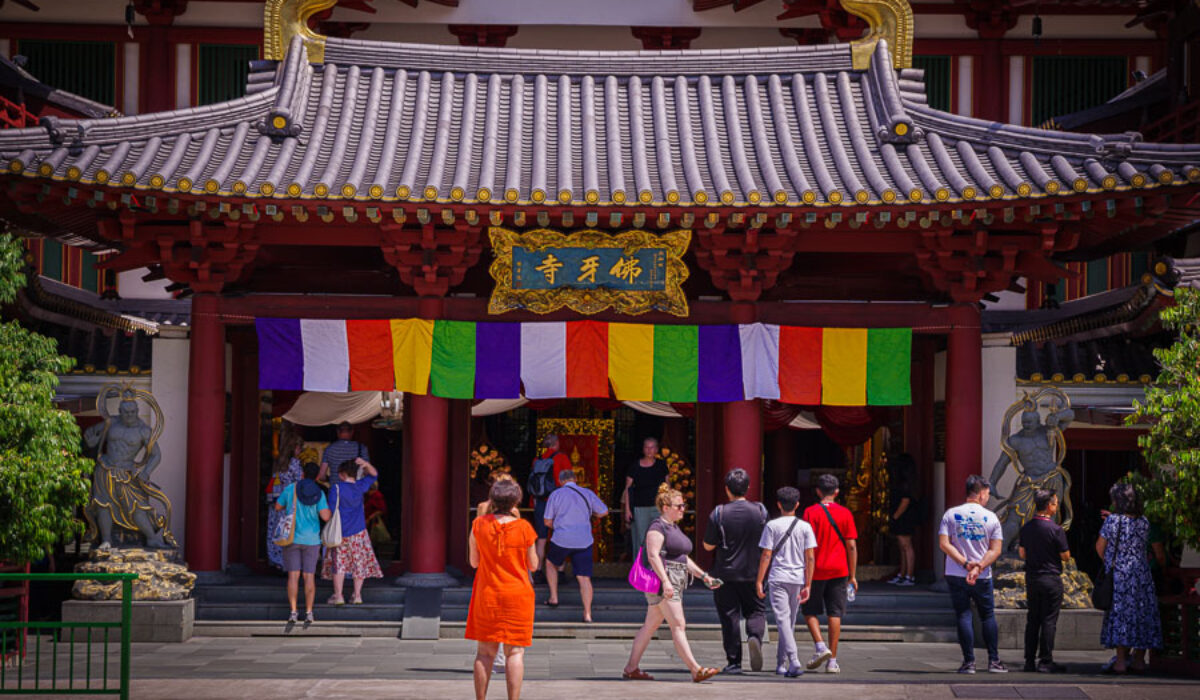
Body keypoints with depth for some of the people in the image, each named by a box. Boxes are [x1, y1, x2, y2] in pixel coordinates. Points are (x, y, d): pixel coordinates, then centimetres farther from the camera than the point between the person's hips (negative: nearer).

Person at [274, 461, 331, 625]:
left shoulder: (290, 488, -4)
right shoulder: (319, 493, -6)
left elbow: (277, 507, 8)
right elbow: (325, 517, -13)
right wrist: (327, 507, 9)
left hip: (292, 538, 0)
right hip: (311, 540, 0)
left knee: (293, 575, 1)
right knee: (309, 576, 5)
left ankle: (293, 612, -5)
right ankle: (308, 613, 3)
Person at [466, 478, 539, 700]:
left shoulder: (479, 525, -6)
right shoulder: (524, 527, -10)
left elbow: (474, 562, 4)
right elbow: (533, 565, 1)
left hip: (487, 594, 2)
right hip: (518, 594, -2)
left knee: (485, 652, 9)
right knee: (515, 652, 2)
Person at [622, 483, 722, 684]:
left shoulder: (674, 527, 19)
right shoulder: (657, 527, -10)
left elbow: (683, 558, 24)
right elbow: (653, 556, -19)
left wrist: (703, 575, 16)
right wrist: (665, 581, -28)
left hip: (675, 582, 10)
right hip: (660, 582, -10)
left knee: (651, 626, 12)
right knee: (678, 625, -13)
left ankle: (630, 668, 16)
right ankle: (696, 670, -17)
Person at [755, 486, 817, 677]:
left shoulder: (772, 526, -2)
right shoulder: (805, 527, 3)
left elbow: (766, 556, -5)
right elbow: (810, 558, 0)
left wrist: (759, 581, 0)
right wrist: (807, 585, 4)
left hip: (777, 579, -3)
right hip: (798, 578, 3)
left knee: (783, 620, -8)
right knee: (790, 622, 14)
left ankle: (794, 661, -25)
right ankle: (781, 663, 23)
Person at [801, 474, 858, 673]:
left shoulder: (811, 512, -5)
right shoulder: (845, 514, 3)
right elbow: (851, 546, 2)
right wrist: (852, 575, 8)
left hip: (816, 571, -2)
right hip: (839, 571, 2)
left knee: (810, 611, 12)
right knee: (835, 614, 4)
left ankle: (820, 646, -8)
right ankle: (832, 661, 2)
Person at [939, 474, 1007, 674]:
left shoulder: (951, 514, 0)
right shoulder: (991, 518, 0)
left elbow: (944, 544, -9)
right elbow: (995, 550, -7)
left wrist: (965, 563, -11)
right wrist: (978, 568, -13)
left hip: (955, 575, 0)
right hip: (983, 578, 0)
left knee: (963, 616, 3)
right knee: (988, 616, 12)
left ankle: (969, 662, 0)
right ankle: (994, 661, 12)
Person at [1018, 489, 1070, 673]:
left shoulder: (1026, 527, 4)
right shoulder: (1055, 529, -15)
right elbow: (1066, 556, -10)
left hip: (1031, 577, 6)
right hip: (1051, 578, -6)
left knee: (1032, 619, 12)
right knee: (1049, 621, -1)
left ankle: (1030, 661, 13)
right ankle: (1045, 661, -1)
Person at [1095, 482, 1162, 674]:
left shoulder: (1113, 520, -11)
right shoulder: (1144, 523, 3)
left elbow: (1100, 546, -4)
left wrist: (1108, 563, 16)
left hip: (1119, 574, -4)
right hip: (1142, 573, 4)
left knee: (1120, 614, -1)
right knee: (1141, 613, 9)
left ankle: (1121, 661, -3)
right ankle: (1139, 661, 11)